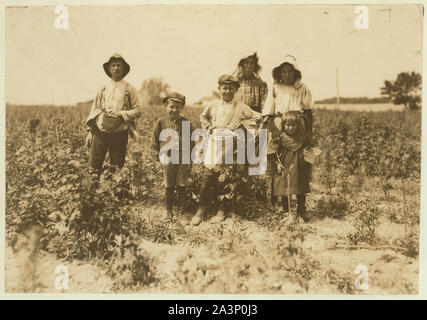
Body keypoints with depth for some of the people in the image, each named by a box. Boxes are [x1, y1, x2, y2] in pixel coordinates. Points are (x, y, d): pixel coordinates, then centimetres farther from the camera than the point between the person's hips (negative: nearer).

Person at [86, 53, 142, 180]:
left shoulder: (129, 88, 5)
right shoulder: (103, 88, 11)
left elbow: (138, 110, 3)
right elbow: (94, 110, 13)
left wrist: (121, 114, -13)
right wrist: (90, 131, 6)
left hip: (119, 133, -1)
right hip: (100, 131, 1)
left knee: (117, 168, 6)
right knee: (94, 168, -3)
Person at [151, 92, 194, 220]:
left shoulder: (186, 123, 1)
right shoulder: (161, 122, -2)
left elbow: (191, 142, 7)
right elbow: (155, 141, 7)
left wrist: (190, 159, 2)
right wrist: (159, 155, 1)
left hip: (184, 158, 1)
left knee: (182, 184, 8)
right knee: (169, 186, 7)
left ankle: (181, 207, 29)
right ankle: (168, 209, 16)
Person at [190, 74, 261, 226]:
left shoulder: (241, 107, 3)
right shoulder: (214, 106, 13)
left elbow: (257, 117, 3)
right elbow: (203, 116, 30)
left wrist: (241, 124, -2)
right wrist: (208, 127, 14)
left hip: (230, 145, -2)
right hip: (213, 144, 2)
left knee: (226, 180, 2)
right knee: (207, 178, 0)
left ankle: (222, 211, 16)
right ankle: (201, 210, 9)